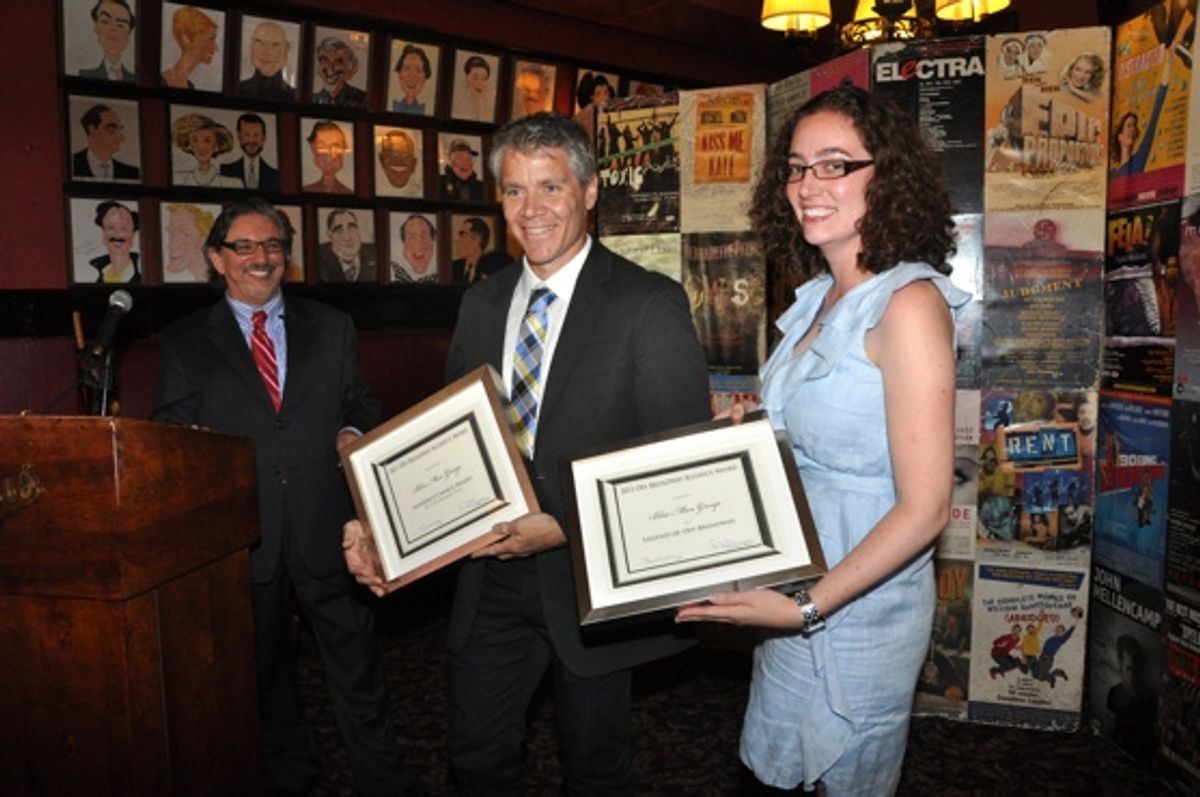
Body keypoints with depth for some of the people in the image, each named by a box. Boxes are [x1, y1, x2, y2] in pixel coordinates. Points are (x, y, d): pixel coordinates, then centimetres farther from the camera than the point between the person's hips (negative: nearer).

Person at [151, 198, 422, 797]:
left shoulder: (332, 328, 10)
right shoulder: (183, 343, 6)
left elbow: (361, 405, 12)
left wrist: (354, 432, -9)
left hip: (327, 533, 0)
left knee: (356, 667, 9)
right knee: (265, 673, 18)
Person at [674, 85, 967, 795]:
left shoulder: (907, 303, -21)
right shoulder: (821, 298, 5)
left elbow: (924, 508, -23)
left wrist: (808, 606, -23)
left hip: (858, 610, -8)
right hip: (796, 594, 8)